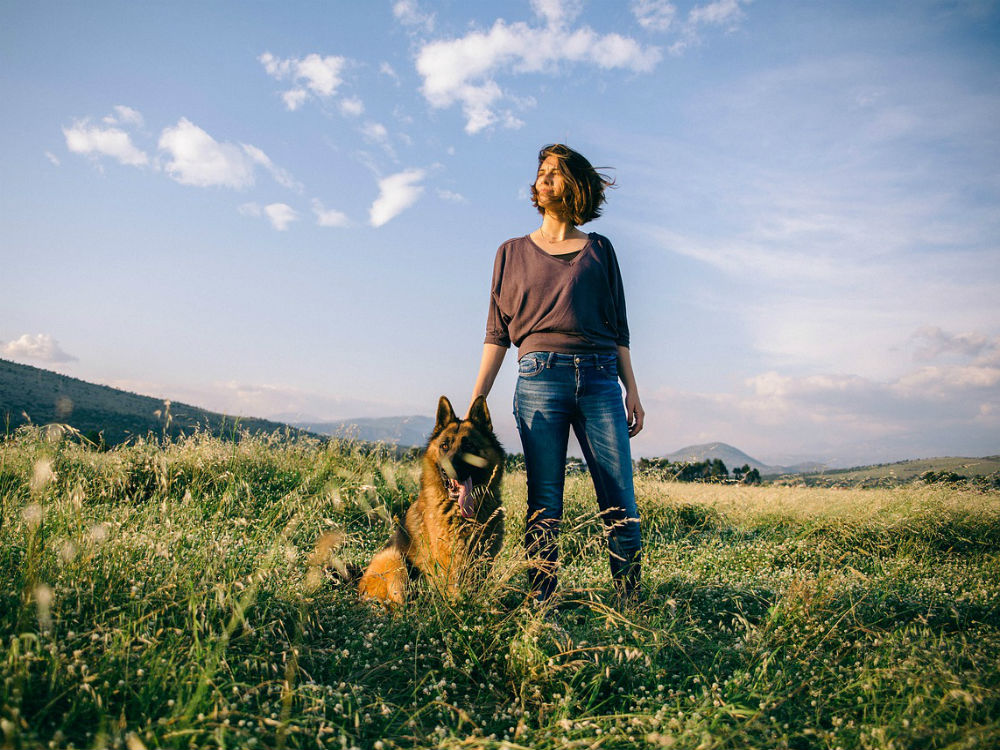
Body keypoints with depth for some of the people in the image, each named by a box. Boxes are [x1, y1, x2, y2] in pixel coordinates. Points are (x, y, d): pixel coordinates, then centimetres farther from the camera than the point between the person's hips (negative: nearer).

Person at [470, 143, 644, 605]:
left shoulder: (598, 249, 17)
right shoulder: (513, 252, 16)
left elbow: (618, 327, 16)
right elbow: (497, 333, 12)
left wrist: (632, 391, 7)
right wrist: (475, 403, 3)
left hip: (599, 379, 1)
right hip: (540, 378, 0)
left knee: (620, 503, -4)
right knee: (543, 503, -3)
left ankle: (632, 604, 5)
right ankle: (539, 606, 4)